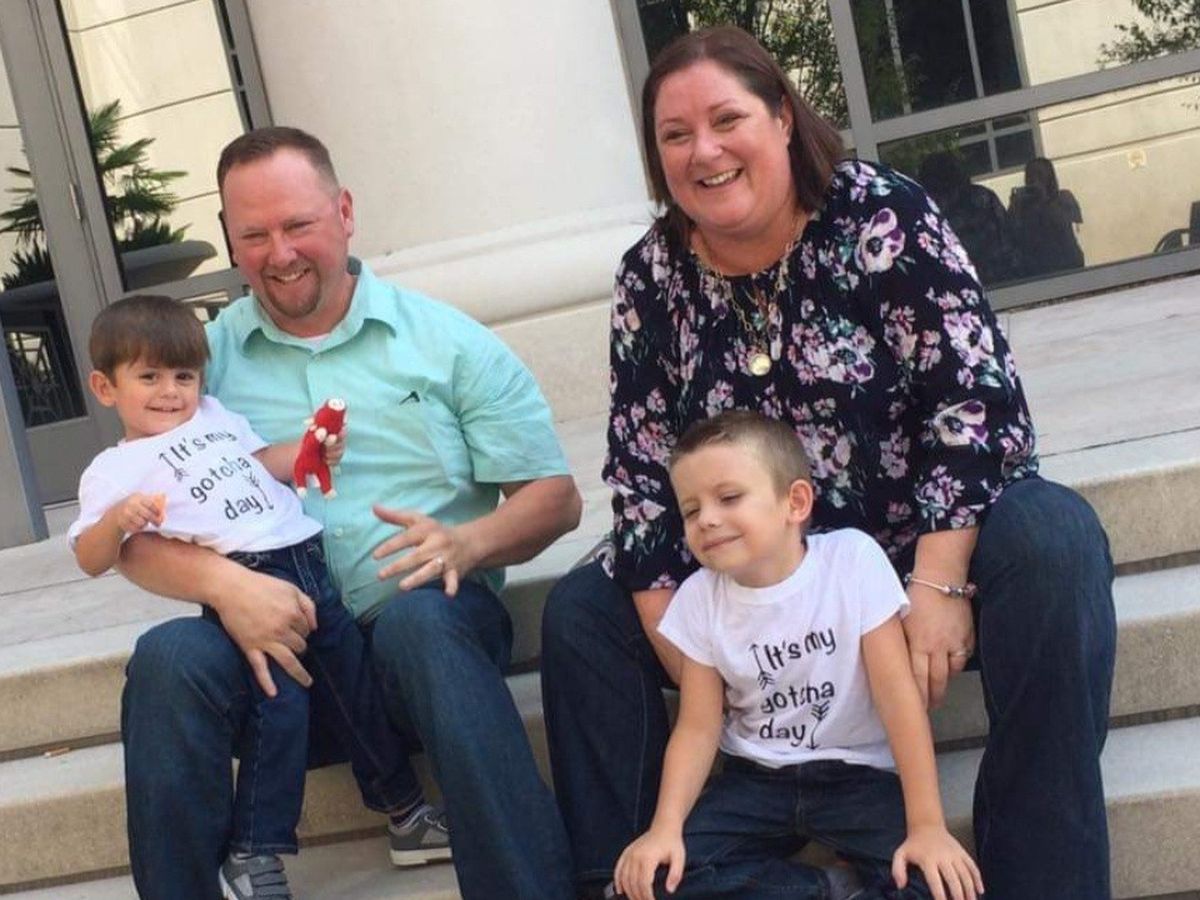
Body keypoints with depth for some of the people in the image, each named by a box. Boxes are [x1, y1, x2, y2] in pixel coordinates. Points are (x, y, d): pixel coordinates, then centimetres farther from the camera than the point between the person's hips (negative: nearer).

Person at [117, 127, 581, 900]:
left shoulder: (448, 341, 8)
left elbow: (554, 497, 6)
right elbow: (134, 535, 5)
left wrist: (466, 542, -16)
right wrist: (221, 582, -17)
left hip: (429, 630, -1)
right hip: (276, 649, 2)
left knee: (417, 612, -36)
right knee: (169, 657, -30)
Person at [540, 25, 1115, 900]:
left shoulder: (880, 214, -14)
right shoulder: (650, 276, -3)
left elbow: (977, 396, -19)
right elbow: (640, 468, -2)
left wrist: (937, 587, -26)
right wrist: (672, 637, -12)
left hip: (928, 538, -3)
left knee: (1049, 543, -33)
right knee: (580, 612, -6)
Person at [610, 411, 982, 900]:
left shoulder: (853, 558, -15)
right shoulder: (699, 599, -5)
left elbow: (897, 693, -16)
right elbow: (698, 727, -4)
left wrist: (927, 824, -20)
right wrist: (665, 828, -20)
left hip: (859, 772, -3)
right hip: (758, 778, 3)